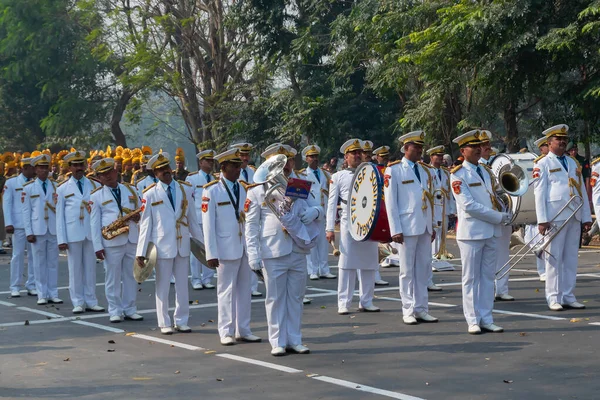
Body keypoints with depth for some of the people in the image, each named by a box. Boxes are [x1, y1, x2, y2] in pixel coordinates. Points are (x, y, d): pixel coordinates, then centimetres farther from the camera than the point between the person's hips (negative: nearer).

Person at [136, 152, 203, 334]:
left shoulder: (185, 189, 6)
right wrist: (141, 251, -6)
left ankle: (182, 321, 19)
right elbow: (145, 223, -2)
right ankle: (164, 323, 13)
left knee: (182, 286, 9)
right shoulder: (150, 194, -1)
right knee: (163, 287, 4)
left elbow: (192, 218, 11)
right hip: (162, 246, -3)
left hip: (183, 245, 3)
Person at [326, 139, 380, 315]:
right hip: (349, 222, -3)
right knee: (346, 262, -4)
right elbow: (332, 203, 4)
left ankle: (366, 302, 11)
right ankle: (344, 304, 0)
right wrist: (330, 228, -4)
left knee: (369, 263, 3)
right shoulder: (338, 177, 8)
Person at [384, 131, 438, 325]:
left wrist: (432, 226, 13)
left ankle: (421, 309, 15)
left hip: (424, 228, 5)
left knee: (423, 270, 8)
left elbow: (429, 199, 16)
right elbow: (390, 202, -7)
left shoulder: (425, 171, 14)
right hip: (406, 227, -5)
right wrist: (395, 230, -12)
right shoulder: (394, 170, -4)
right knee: (407, 271, 1)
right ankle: (408, 311, 8)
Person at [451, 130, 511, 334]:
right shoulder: (458, 174, -7)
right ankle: (473, 321, 5)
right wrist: (499, 217, -14)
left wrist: (504, 214, -1)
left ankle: (486, 319, 13)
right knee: (471, 278, 1)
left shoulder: (486, 172, 15)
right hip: (471, 231, -6)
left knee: (488, 277, 8)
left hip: (491, 232, 6)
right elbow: (468, 205, -16)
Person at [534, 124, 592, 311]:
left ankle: (568, 296, 13)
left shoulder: (573, 163, 17)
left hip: (574, 216, 5)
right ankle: (554, 298, 3)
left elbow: (582, 191, 15)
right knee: (554, 258, -2)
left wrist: (586, 217, 9)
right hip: (555, 216, -5)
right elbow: (539, 192, -6)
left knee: (571, 257, 7)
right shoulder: (543, 164, 0)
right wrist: (542, 220, -13)